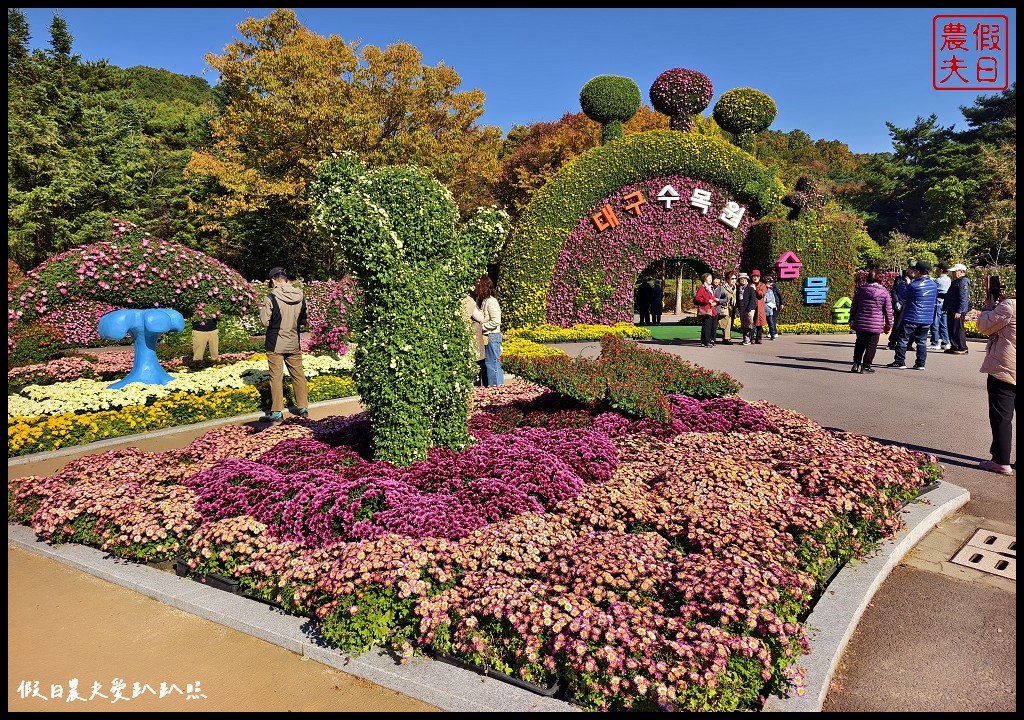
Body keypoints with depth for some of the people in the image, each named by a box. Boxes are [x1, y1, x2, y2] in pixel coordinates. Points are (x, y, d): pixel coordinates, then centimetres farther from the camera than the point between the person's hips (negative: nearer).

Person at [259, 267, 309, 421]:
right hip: (294, 343, 4)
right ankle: (303, 407, 21)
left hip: (275, 344, -4)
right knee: (298, 374, 14)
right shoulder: (300, 297, 0)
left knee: (276, 377, 2)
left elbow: (265, 321, -11)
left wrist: (262, 309, 7)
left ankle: (277, 412, 6)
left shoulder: (271, 298, -15)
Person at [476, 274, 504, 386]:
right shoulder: (480, 300, 10)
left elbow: (496, 321, -21)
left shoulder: (491, 301, -17)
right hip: (485, 337, 9)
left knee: (493, 365, -4)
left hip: (492, 337, -9)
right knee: (486, 364, 14)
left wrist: (481, 326, -16)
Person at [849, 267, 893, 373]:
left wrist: (851, 320, 19)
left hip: (860, 323, 3)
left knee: (859, 344, 16)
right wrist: (888, 324, 10)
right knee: (871, 346, 6)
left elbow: (853, 307, 10)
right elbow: (888, 310, 1)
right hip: (875, 325, -3)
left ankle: (856, 364, 12)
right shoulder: (884, 292, -3)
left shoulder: (860, 289, 5)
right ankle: (865, 366, 5)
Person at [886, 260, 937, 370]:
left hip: (912, 318, -6)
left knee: (903, 339, 2)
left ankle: (899, 362, 2)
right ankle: (920, 364, 10)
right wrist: (913, 279, 19)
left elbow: (903, 297, -1)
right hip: (927, 319, 6)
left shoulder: (914, 285, -14)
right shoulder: (933, 284, 4)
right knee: (922, 341, 10)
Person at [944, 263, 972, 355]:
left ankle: (962, 348, -2)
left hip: (957, 311, -10)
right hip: (951, 310, 10)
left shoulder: (963, 282, -14)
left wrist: (959, 311, -25)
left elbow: (963, 298, -21)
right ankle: (954, 347, 21)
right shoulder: (956, 282, 18)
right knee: (952, 329, 14)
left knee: (957, 329, -7)